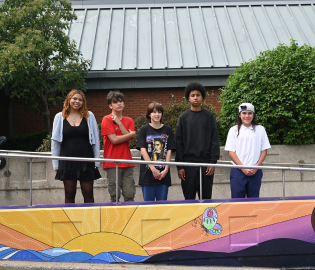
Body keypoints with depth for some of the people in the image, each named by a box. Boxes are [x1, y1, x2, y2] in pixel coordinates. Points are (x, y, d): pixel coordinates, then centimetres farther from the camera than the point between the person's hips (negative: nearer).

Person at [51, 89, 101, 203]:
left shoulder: (89, 116, 5)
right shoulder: (60, 117, 7)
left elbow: (95, 140, 7)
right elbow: (55, 142, 9)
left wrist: (97, 162, 3)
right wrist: (56, 164, 4)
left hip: (86, 162, 0)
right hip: (67, 162, 1)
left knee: (88, 194, 1)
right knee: (69, 195, 6)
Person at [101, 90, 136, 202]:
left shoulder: (129, 121, 13)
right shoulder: (107, 119, 0)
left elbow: (130, 140, -2)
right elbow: (114, 140, -10)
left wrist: (119, 123, -6)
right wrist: (131, 134, -2)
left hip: (127, 162, 4)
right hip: (112, 163, -4)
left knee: (129, 195, 2)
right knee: (115, 195, -2)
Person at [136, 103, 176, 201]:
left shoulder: (167, 130, 10)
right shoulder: (144, 129, 4)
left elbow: (169, 151, 5)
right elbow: (143, 150, -4)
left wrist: (166, 169, -7)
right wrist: (153, 169, -12)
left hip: (163, 173, 2)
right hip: (148, 172, -1)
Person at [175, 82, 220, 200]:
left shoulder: (209, 116, 7)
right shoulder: (183, 117, 5)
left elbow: (215, 141, 4)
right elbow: (179, 143, 3)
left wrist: (213, 162, -5)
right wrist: (179, 166, -4)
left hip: (206, 163, 1)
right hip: (188, 163, 0)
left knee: (206, 198, 5)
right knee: (189, 198, 2)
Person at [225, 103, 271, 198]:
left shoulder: (260, 129, 8)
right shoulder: (234, 130, 5)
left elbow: (264, 150, 7)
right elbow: (231, 152, 0)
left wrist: (256, 167, -7)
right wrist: (243, 168, -10)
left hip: (255, 172, 1)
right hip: (238, 172, -1)